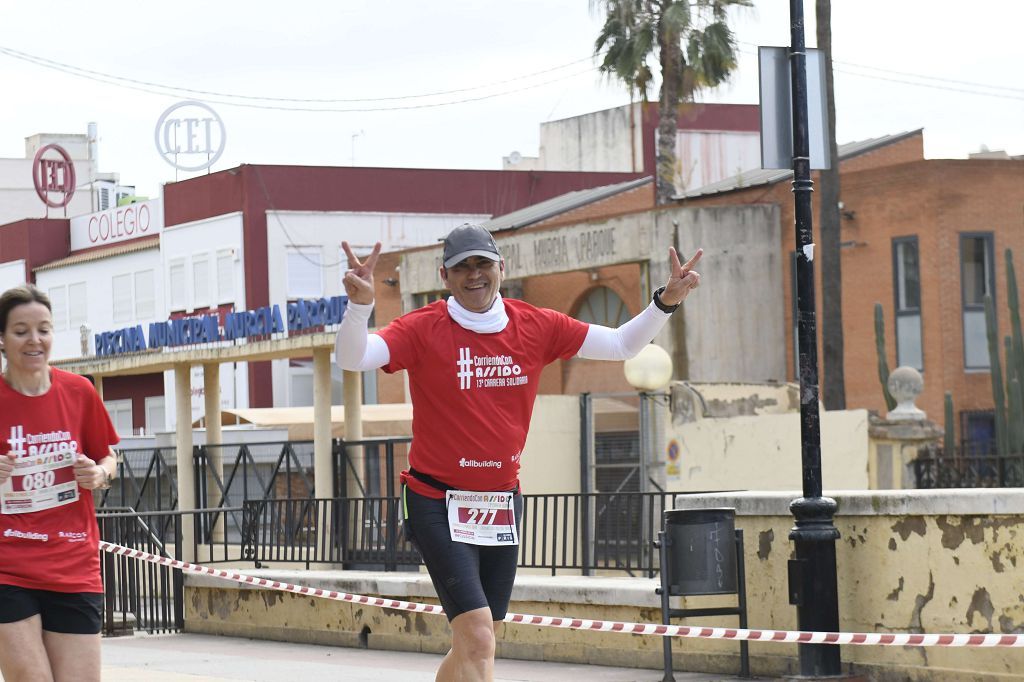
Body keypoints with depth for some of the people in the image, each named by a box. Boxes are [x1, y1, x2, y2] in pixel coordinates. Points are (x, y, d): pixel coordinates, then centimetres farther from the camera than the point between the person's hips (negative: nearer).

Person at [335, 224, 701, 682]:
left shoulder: (537, 327, 1)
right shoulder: (423, 330, -11)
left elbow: (622, 345, 8)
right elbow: (352, 358, -23)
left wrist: (667, 301, -6)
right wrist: (359, 303, -41)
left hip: (503, 502, 5)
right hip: (438, 502, -5)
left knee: (473, 644, 13)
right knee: (477, 639, -18)